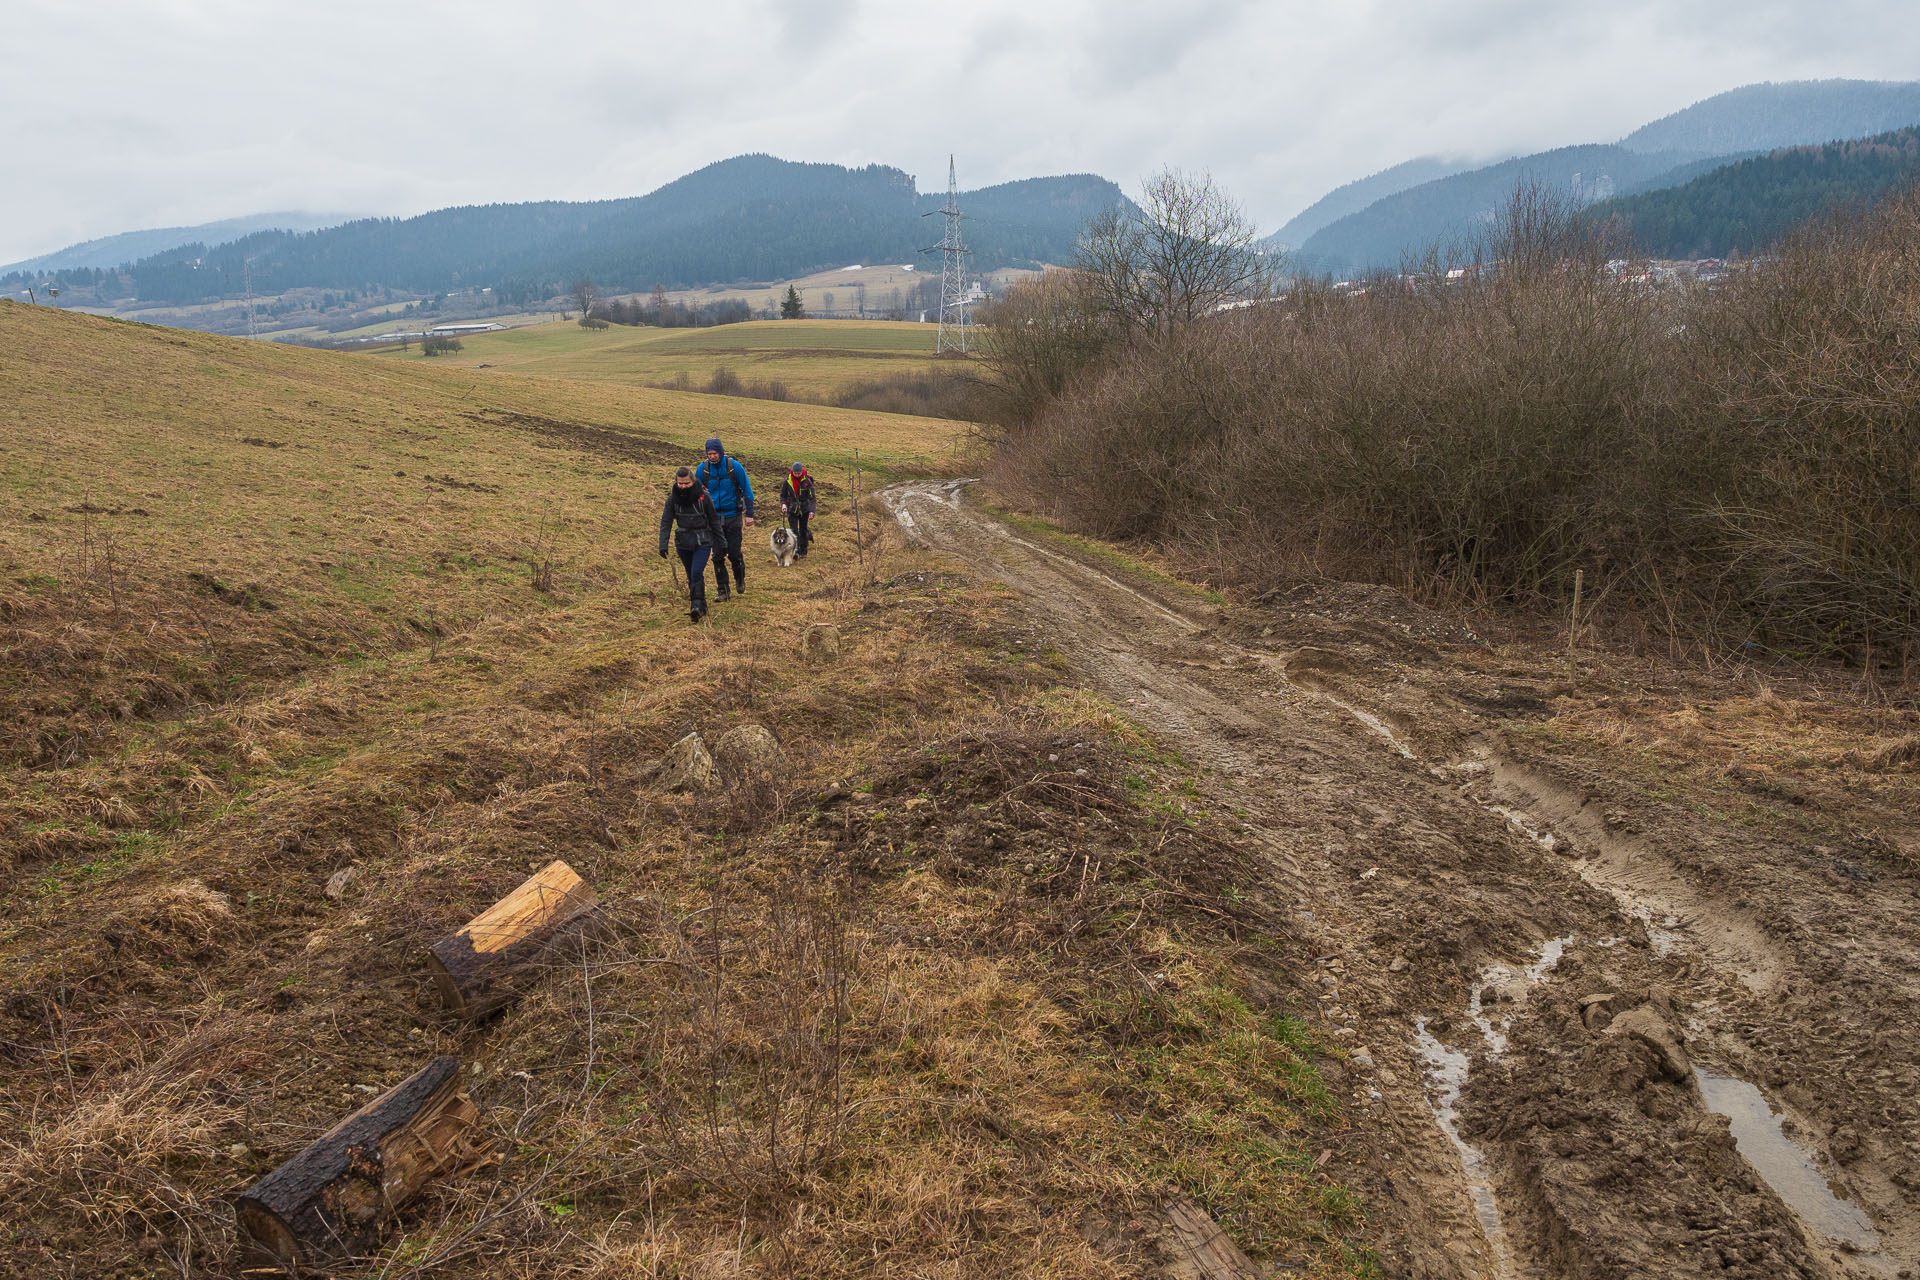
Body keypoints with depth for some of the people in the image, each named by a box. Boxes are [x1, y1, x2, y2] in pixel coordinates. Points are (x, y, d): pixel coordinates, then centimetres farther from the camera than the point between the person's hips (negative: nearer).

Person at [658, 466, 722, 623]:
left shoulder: (703, 496, -10)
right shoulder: (673, 498, -3)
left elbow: (714, 520, 0)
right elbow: (666, 522, -2)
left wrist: (718, 543, 4)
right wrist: (663, 544, -12)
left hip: (703, 542, -4)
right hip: (683, 542, 4)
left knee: (696, 573, -20)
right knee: (691, 576, 12)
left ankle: (696, 607, -20)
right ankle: (701, 607, 28)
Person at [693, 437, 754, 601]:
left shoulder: (734, 466, -8)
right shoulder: (702, 469, -3)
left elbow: (747, 490, -1)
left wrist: (749, 514, -5)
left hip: (732, 516, -2)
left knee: (734, 553, -1)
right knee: (718, 555, -1)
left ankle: (740, 580, 28)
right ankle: (723, 591, 7)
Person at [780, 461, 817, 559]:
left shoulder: (807, 481, -9)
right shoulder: (787, 481, -4)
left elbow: (812, 498, -8)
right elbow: (783, 495, 7)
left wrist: (811, 511, -17)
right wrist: (783, 504, -13)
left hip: (804, 509, -1)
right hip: (792, 509, 1)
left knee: (803, 530, 9)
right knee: (794, 531, -11)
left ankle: (803, 552, 23)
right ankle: (796, 551, -16)